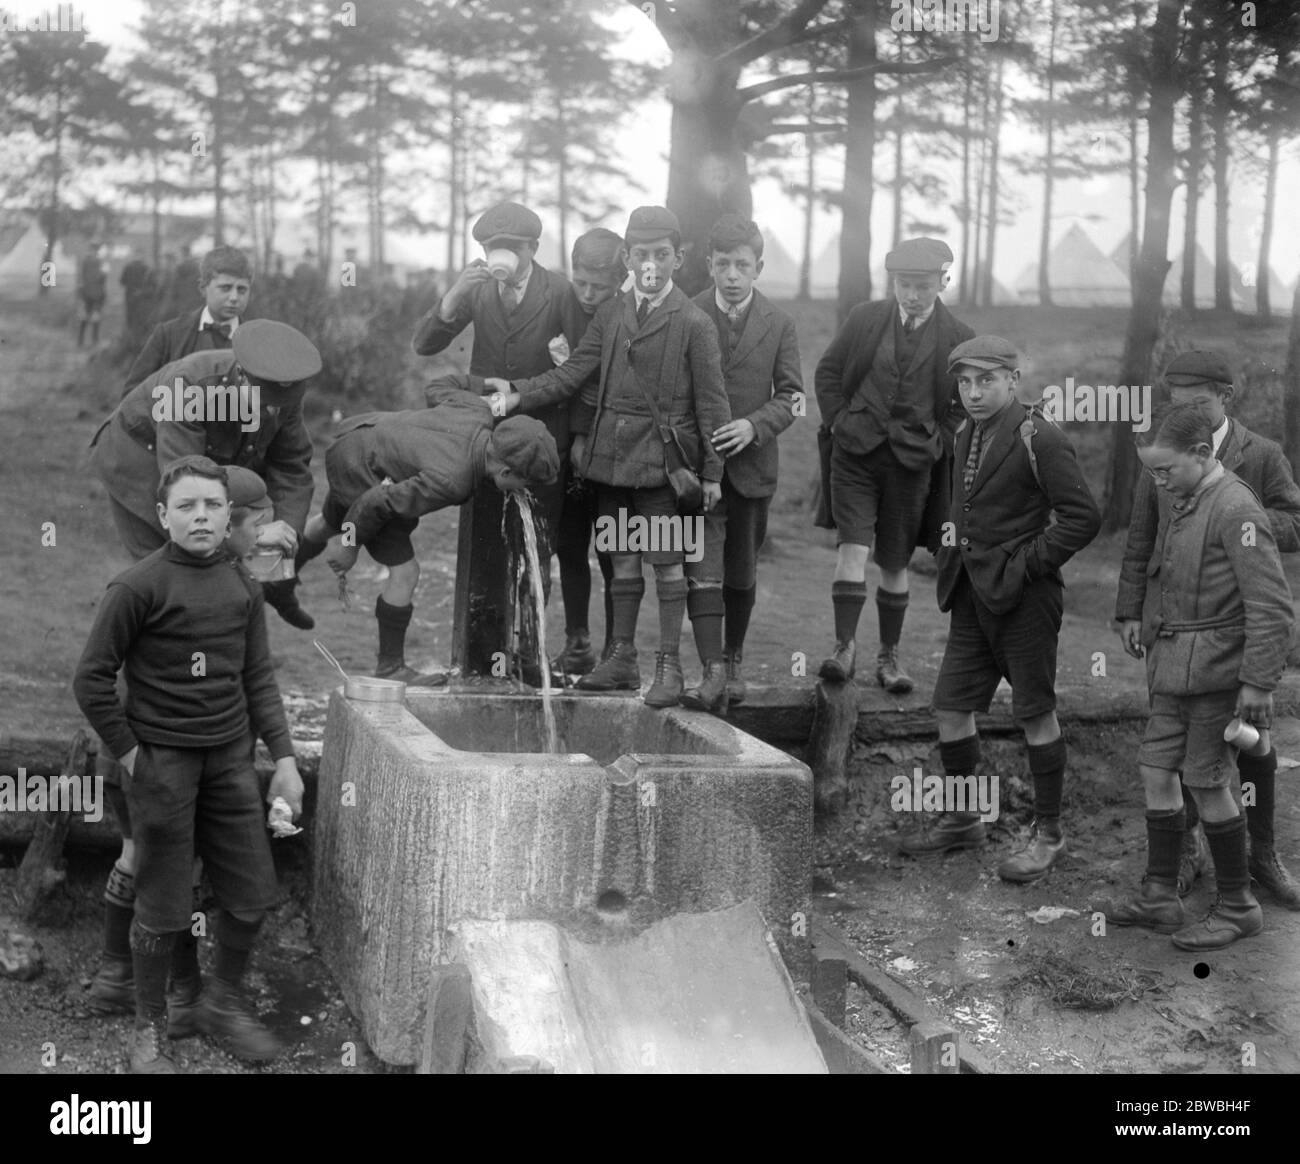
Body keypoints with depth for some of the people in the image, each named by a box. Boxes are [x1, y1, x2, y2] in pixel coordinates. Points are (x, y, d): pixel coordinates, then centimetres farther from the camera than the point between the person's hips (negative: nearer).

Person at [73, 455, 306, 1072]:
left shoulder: (242, 586, 5)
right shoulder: (138, 587, -12)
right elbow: (91, 679, -8)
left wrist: (283, 756, 6)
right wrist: (128, 752, -8)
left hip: (230, 756, 5)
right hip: (162, 760, -5)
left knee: (253, 894, 9)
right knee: (162, 908, 4)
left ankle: (221, 1003, 32)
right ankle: (150, 1029, 23)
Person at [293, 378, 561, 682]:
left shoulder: (477, 410, -17)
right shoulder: (451, 481, -36)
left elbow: (438, 389, 5)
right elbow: (376, 503, -29)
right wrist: (349, 546, -14)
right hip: (358, 467, -10)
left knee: (330, 523, 35)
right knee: (404, 572, -8)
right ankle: (390, 667, 7)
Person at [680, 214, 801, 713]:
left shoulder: (779, 324, 2)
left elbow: (790, 396, 1)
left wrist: (754, 425, -16)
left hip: (751, 465, 2)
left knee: (741, 573, 14)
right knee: (702, 571, -11)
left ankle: (733, 659, 32)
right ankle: (712, 673, -16)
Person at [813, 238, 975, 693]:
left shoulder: (957, 339, 0)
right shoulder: (865, 319, 1)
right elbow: (827, 371, 11)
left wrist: (941, 441, -1)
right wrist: (838, 421, 2)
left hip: (912, 460, 0)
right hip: (854, 452, 0)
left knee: (895, 564, 8)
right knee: (853, 547, -13)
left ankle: (889, 656, 20)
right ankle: (844, 647, -11)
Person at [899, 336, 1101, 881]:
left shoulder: (1039, 440, -14)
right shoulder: (966, 436, 12)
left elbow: (1083, 517, -18)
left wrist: (1024, 564, -17)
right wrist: (953, 536, 11)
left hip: (1022, 598, -8)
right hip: (973, 595, 8)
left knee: (1035, 713, 4)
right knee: (950, 708, 10)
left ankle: (1048, 834, 17)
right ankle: (962, 821, 27)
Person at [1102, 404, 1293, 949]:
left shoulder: (1235, 508, -17)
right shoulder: (1174, 500, 8)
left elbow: (1271, 605, -19)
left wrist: (1258, 682, -19)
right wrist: (1146, 631, 20)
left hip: (1216, 668, -8)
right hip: (1174, 667, 8)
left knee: (1207, 782, -1)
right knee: (1156, 771, 9)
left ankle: (1237, 905, 15)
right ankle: (1160, 897, 19)